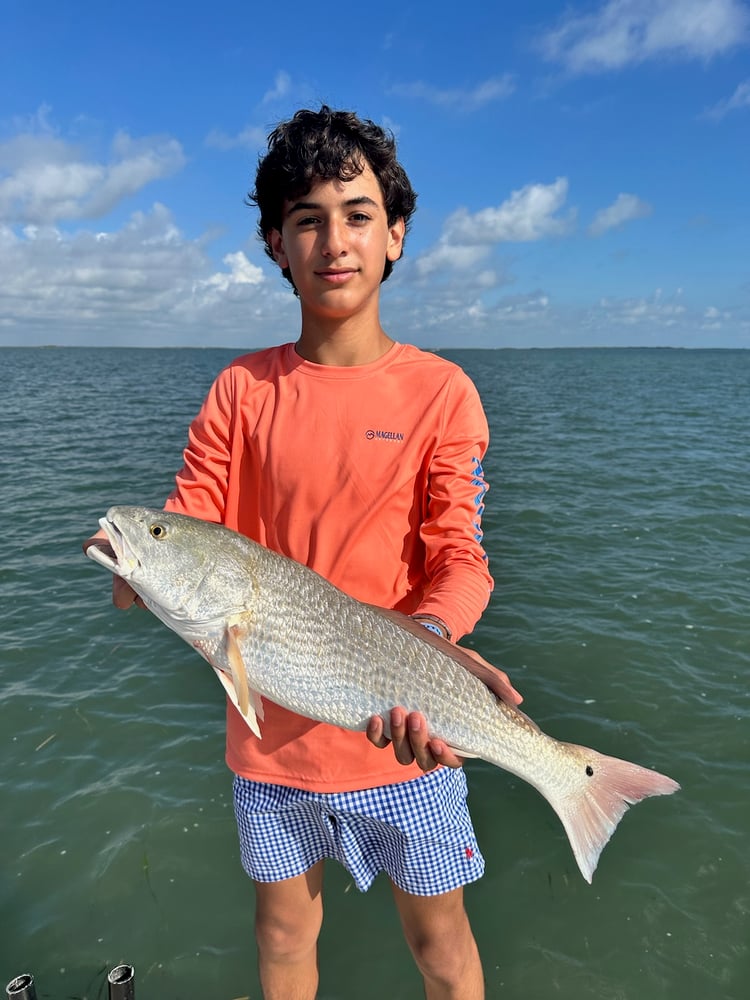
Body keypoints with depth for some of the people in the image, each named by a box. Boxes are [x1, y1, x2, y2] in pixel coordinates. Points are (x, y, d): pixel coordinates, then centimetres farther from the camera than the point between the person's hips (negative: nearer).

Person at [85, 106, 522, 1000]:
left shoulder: (439, 391, -8)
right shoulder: (241, 390, 0)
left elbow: (459, 559, -12)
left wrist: (419, 649, -32)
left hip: (402, 732, -2)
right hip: (270, 729, 2)